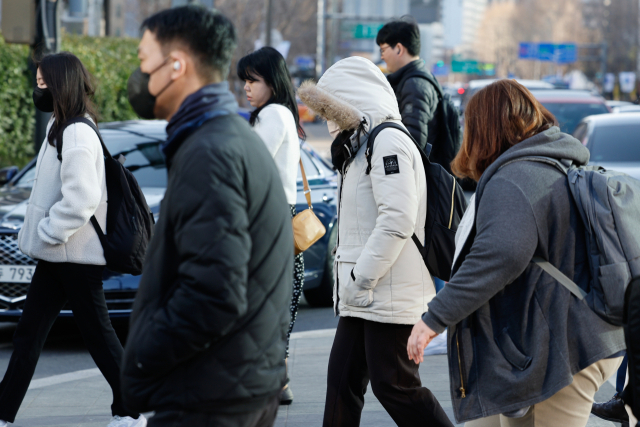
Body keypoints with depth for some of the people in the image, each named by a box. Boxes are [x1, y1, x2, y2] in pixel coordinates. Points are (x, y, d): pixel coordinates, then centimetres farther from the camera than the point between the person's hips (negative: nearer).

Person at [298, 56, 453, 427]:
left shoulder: (388, 140, -12)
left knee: (395, 387, -8)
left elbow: (398, 219, -23)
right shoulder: (362, 143, 21)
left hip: (391, 295, -10)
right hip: (364, 297, 10)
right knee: (343, 382, 9)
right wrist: (351, 279, 13)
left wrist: (362, 279, -20)